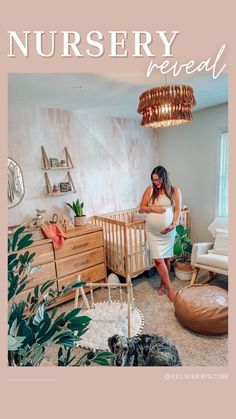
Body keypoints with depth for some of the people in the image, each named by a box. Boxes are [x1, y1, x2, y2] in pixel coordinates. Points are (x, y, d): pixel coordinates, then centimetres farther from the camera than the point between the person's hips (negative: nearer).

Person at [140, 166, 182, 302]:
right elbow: (142, 207, 5)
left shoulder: (174, 190, -1)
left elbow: (178, 209, -2)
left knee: (166, 258, 11)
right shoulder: (150, 190, 1)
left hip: (168, 231, 0)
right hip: (153, 232, 0)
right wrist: (152, 208, -14)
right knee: (158, 259, -4)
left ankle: (163, 284, 32)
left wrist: (174, 224, -17)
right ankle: (170, 287, 12)